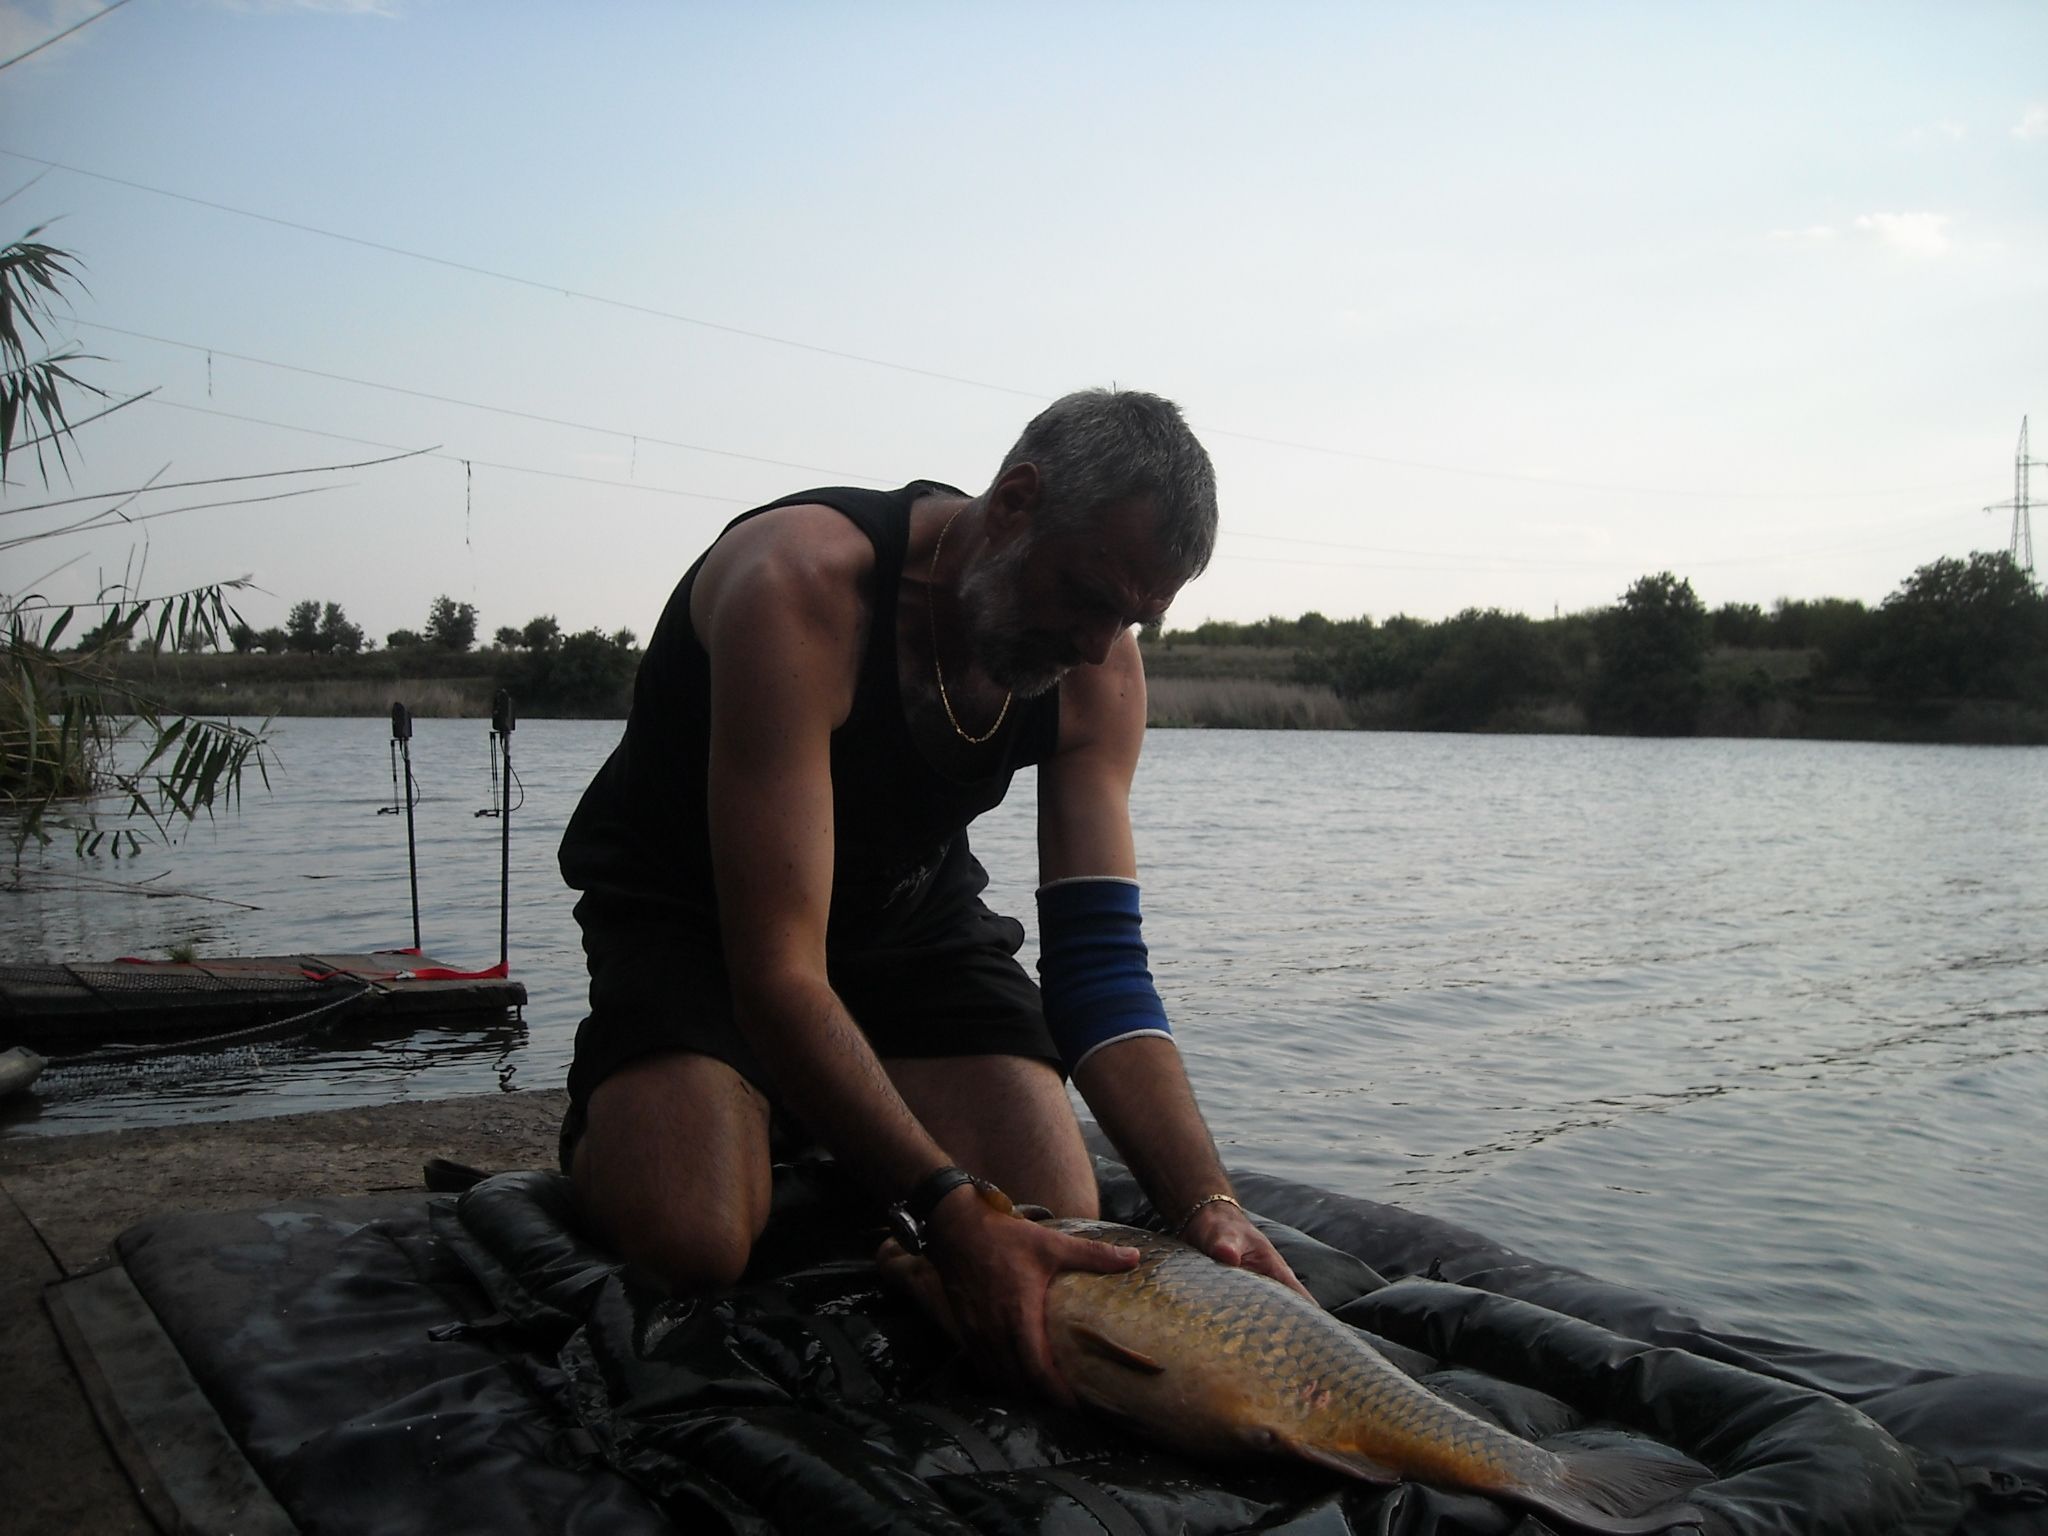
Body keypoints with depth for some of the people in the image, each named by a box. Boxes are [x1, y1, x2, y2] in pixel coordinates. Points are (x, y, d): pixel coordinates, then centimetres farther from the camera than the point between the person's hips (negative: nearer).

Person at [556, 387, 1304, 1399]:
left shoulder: (1098, 666, -15)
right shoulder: (801, 589, -35)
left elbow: (1101, 962, -17)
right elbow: (777, 974, -37)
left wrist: (1205, 1204, -31)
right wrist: (949, 1213, -43)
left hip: (912, 904, 5)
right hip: (688, 907, -4)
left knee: (1055, 1223, -14)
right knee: (692, 1243, -28)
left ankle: (828, 1137, 16)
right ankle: (609, 1121, 8)